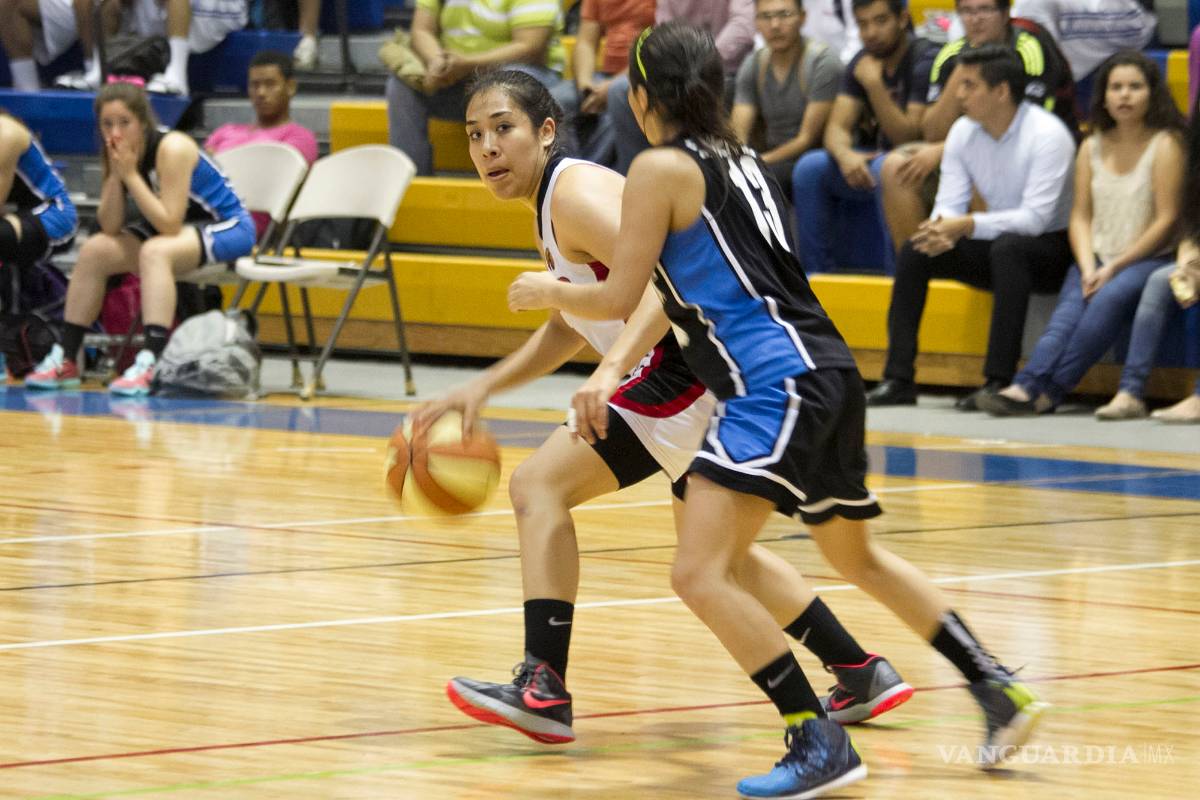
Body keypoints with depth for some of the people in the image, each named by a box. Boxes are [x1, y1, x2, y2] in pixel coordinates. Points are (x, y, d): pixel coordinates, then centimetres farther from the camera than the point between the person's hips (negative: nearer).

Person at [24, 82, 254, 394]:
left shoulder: (172, 149, -26)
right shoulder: (117, 154, -5)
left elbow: (169, 225, -31)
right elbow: (110, 228, -10)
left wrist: (130, 174, -30)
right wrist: (115, 175, -22)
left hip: (228, 228, -8)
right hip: (179, 229, 8)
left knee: (155, 251, -34)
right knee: (94, 250, -5)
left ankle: (151, 363, -44)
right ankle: (66, 359, -1)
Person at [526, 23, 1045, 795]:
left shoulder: (662, 168, -6)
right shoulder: (737, 159, 20)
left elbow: (618, 296, -3)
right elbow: (671, 287, 18)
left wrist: (551, 292, 17)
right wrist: (611, 369, 8)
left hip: (777, 382, -10)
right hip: (828, 376, 10)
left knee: (701, 573, -13)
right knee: (858, 556, 28)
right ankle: (1000, 692, 29)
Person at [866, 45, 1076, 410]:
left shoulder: (1047, 135, -20)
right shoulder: (963, 133, 1)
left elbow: (1036, 218, -27)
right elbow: (949, 202, -2)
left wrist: (968, 225, -36)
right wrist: (941, 230, -27)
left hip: (1050, 247, -6)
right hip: (995, 248, 7)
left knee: (1008, 247, -38)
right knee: (915, 251, -14)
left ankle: (999, 381, -39)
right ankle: (898, 378, -15)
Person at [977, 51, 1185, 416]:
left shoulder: (1165, 145, -2)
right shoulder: (1092, 148, 13)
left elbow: (1167, 221, -8)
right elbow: (1081, 216, 9)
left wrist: (1115, 267, -12)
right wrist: (1088, 268, -10)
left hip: (1147, 259, -4)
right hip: (1097, 258, 4)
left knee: (1109, 298, -34)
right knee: (1070, 306, -27)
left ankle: (1049, 391, -39)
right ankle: (1026, 385, -49)